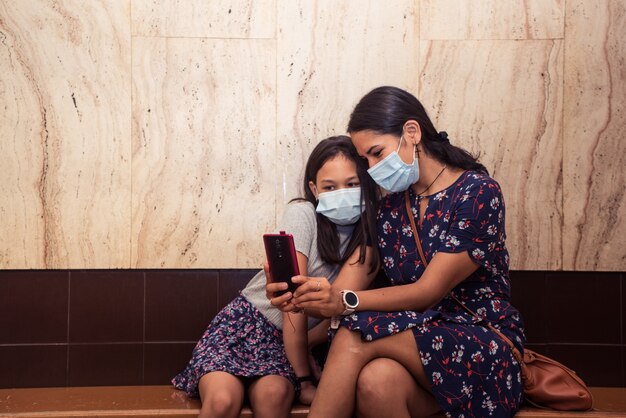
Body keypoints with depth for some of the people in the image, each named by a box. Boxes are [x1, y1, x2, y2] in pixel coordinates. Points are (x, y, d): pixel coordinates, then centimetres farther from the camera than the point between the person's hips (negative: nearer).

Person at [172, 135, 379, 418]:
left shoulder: (369, 239, -2)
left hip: (291, 341, 2)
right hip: (247, 320, -2)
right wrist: (303, 379, -15)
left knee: (274, 394, -33)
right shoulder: (302, 214, -11)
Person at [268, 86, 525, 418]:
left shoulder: (478, 192, -8)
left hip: (485, 346, -4)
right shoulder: (390, 208, 11)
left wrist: (346, 301, -25)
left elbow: (428, 292, -13)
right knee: (376, 380, -36)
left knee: (356, 336, -30)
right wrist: (305, 300, -14)